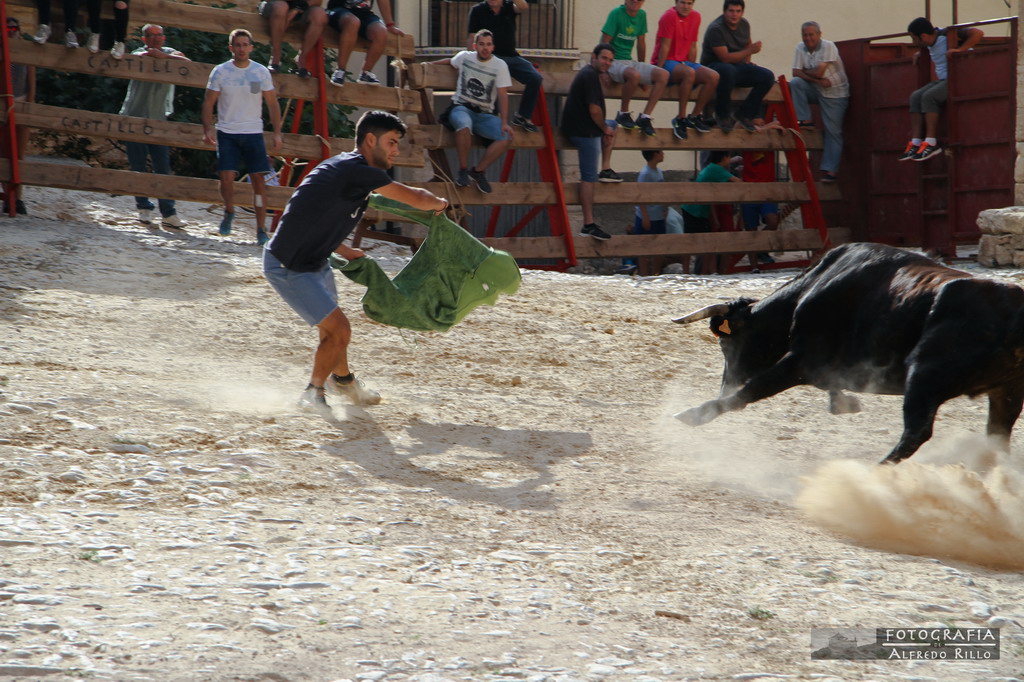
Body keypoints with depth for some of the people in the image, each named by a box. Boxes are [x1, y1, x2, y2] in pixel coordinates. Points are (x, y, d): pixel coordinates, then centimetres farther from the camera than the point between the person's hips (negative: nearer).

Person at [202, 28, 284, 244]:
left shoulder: (261, 72, 3)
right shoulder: (220, 72, 0)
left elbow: (272, 104, 8)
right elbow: (209, 103, 3)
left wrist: (277, 133, 1)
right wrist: (207, 129, -9)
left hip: (253, 133, 1)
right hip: (227, 133, -1)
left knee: (259, 180, -4)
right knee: (227, 177, -12)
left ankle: (261, 230, 0)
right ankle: (229, 212, 18)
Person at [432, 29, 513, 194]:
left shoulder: (500, 66, -1)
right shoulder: (464, 57, 3)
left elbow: (502, 96, -6)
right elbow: (449, 62, 27)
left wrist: (504, 122, -16)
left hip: (485, 114, 1)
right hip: (461, 108, -1)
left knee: (506, 137, -26)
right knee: (464, 125, -40)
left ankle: (478, 171, -8)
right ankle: (463, 170, -21)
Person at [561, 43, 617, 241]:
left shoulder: (587, 73, 17)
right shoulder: (591, 76, -16)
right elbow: (594, 109, -21)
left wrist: (606, 128, 18)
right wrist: (604, 129, -6)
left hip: (580, 127, 10)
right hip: (584, 132, -10)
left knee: (612, 126, 32)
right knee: (589, 178, -9)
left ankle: (605, 170, 25)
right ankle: (588, 225, -9)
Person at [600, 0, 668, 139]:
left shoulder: (641, 15, 7)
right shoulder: (616, 13, -11)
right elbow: (604, 42, -12)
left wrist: (643, 70, 19)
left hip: (630, 61, 7)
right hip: (614, 63, -7)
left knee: (663, 75, -14)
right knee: (633, 75, -38)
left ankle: (645, 117, -14)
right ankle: (623, 113, -15)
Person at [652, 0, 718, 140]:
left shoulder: (696, 17, 8)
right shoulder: (670, 16, -11)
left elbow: (692, 47, 11)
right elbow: (665, 46, -14)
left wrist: (692, 66, 5)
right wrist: (659, 70, -17)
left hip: (683, 62, 7)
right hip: (667, 63, -7)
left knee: (713, 76, -16)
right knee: (689, 73, -37)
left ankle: (694, 117, -6)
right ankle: (681, 118, -29)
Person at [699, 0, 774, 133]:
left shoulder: (744, 24, 5)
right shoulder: (715, 29, -19)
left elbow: (747, 43, 28)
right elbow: (725, 57, -25)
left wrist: (747, 61, 11)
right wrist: (750, 51, -25)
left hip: (737, 66, 7)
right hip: (714, 66, -7)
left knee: (767, 77, -13)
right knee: (728, 71, -43)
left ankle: (744, 114, -4)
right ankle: (722, 116, -25)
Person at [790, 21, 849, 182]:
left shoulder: (828, 46, -15)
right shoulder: (800, 48, 2)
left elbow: (819, 72, -22)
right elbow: (796, 73, -8)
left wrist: (805, 72, -5)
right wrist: (818, 80, -19)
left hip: (835, 93, -5)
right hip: (816, 90, 5)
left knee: (833, 131, -6)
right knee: (795, 83, -20)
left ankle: (830, 169, -1)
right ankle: (805, 121, -11)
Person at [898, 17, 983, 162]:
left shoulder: (948, 35, -16)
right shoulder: (930, 44, 11)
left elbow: (977, 33, -25)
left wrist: (960, 49, -29)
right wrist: (920, 54, 19)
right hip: (942, 80, 9)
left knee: (928, 96, -26)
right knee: (915, 97, -8)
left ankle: (932, 143, -25)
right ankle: (915, 143, -16)